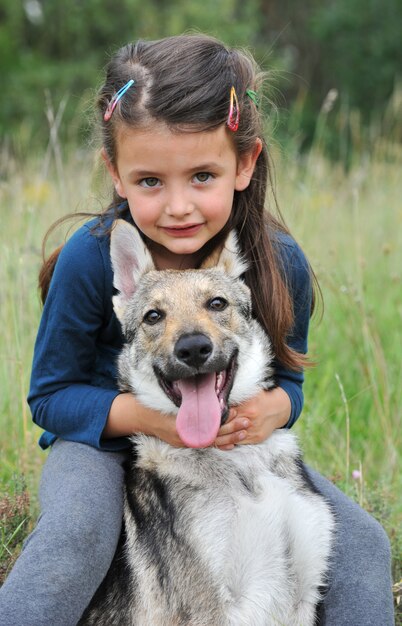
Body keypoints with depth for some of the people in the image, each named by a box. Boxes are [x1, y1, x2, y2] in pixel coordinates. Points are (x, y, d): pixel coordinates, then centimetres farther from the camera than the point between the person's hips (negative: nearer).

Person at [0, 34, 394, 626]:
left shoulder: (282, 263, -15)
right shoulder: (90, 259, -22)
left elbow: (287, 378, 2)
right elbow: (50, 395, -11)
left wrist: (275, 408, -24)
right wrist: (139, 415, -29)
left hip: (235, 443, 3)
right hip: (104, 440, -3)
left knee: (361, 544, -11)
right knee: (73, 537, -36)